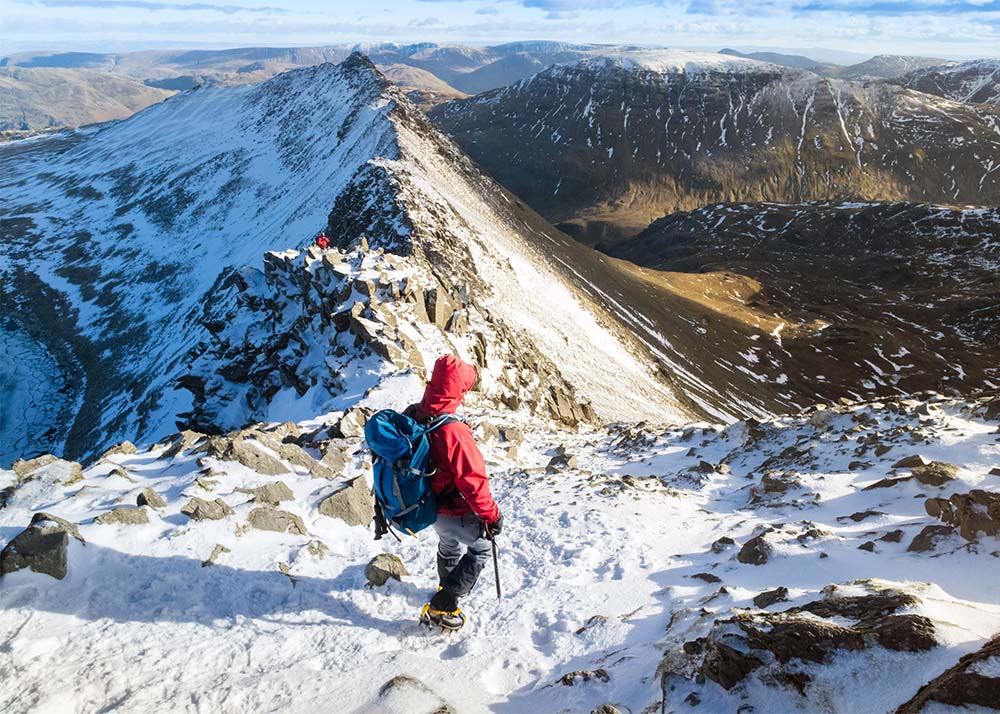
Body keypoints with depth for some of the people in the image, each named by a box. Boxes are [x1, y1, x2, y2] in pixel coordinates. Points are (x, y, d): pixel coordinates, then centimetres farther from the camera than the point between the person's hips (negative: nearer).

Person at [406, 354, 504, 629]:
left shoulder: (411, 415, -12)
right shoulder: (453, 432, -37)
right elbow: (473, 481, -30)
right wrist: (491, 516, -15)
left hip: (428, 504, 8)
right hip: (454, 511, -7)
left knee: (450, 545, 33)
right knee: (480, 549, 18)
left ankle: (447, 587, 59)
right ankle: (442, 606, 18)